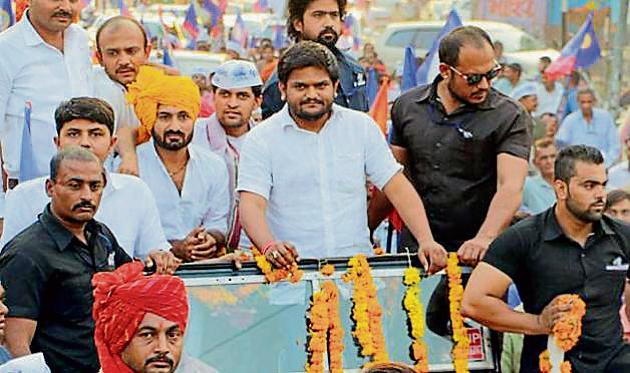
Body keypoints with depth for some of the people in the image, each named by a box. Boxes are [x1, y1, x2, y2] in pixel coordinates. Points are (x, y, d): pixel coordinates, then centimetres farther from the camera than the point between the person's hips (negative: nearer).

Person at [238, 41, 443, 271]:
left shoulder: (362, 127, 11)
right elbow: (251, 204, -7)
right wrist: (269, 246, -28)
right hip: (291, 270, -2)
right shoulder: (261, 139, 3)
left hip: (358, 266, 2)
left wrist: (427, 242, -6)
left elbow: (397, 189, 9)